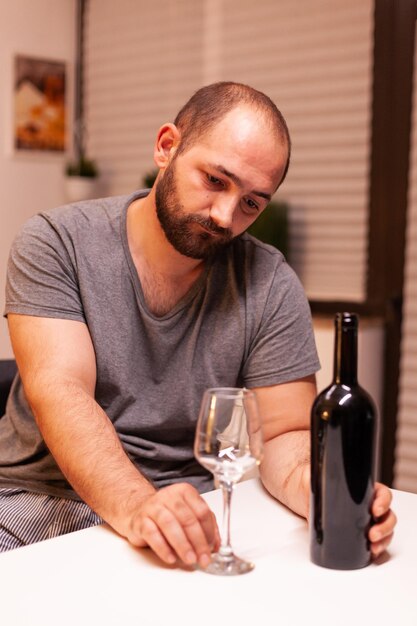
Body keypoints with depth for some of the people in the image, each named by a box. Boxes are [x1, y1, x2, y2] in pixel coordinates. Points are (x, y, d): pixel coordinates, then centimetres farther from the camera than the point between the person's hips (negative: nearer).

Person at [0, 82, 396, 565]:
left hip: (182, 510, 1)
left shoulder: (269, 286, 0)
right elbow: (59, 390, -15)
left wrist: (314, 486, -23)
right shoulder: (56, 242, -4)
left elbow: (283, 433, 1)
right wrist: (137, 506, -31)